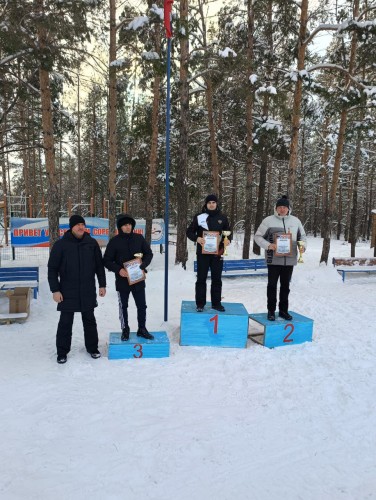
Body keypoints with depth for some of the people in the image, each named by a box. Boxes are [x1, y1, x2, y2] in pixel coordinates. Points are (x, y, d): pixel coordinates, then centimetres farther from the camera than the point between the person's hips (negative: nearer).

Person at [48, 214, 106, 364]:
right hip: (67, 292, -2)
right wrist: (55, 290, -8)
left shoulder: (92, 243, 1)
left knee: (89, 320, 13)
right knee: (65, 322, 7)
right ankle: (62, 352, 23)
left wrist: (102, 285, 6)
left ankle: (92, 348, 29)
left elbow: (99, 265, 8)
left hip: (88, 291, 2)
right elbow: (52, 269, -3)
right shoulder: (61, 244, -6)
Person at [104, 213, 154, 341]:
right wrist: (118, 269, -18)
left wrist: (142, 265, -10)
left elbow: (149, 254, 7)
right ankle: (125, 330, 28)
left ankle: (142, 329, 27)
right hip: (122, 280, -2)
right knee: (123, 307, 11)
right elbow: (107, 260, -3)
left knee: (142, 306, 10)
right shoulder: (114, 241, -6)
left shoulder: (139, 238, 1)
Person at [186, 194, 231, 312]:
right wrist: (196, 238, -18)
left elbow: (228, 232, 15)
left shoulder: (222, 218, 6)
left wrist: (228, 240, -7)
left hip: (217, 253, 2)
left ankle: (216, 303, 19)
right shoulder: (199, 217, -1)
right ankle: (200, 303, 11)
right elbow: (189, 231, 2)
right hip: (203, 252, -2)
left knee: (217, 279, 9)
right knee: (201, 279, 2)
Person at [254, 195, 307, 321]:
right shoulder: (268, 220, -3)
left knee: (285, 286, 13)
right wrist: (268, 245, -17)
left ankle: (283, 310, 25)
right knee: (272, 285, 5)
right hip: (274, 259, -3)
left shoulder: (295, 221, 7)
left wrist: (303, 245, -5)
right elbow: (258, 236, -1)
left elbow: (302, 236, 16)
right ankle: (271, 311, 16)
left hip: (289, 260, 3)